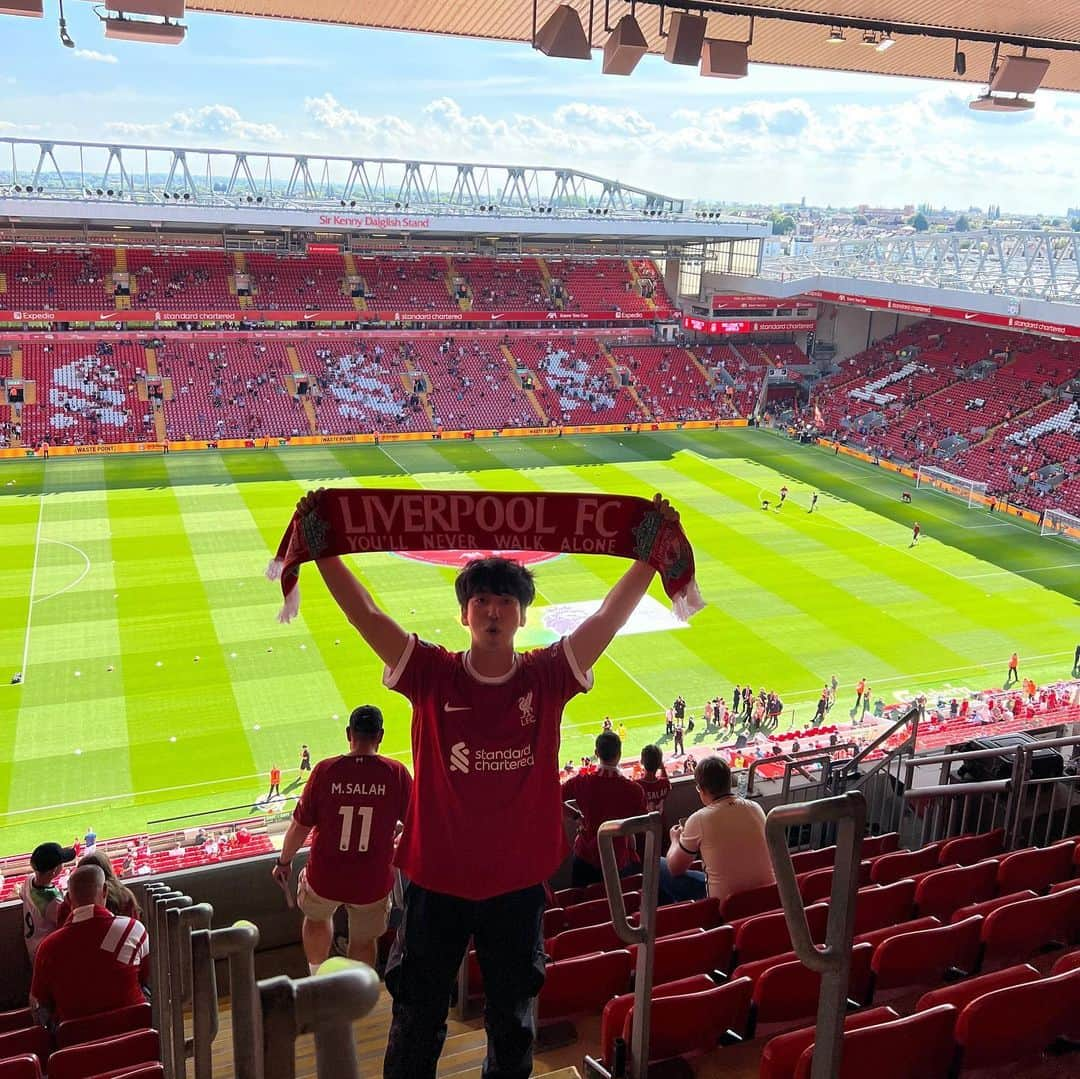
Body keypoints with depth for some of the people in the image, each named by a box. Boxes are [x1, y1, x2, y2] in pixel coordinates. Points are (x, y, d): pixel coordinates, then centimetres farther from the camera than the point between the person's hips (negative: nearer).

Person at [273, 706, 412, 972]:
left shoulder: (325, 770, -15)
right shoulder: (396, 773, -15)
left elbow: (300, 827, -7)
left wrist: (283, 862, 11)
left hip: (325, 879, 0)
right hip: (373, 883, 0)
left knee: (316, 918, 32)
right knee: (364, 940, 24)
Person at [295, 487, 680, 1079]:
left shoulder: (547, 678, -8)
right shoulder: (432, 676, -10)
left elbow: (610, 614, -12)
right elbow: (365, 613, -15)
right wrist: (321, 549, -21)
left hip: (518, 884, 1)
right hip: (436, 880, -1)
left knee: (513, 1020, 21)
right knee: (417, 1020, 15)